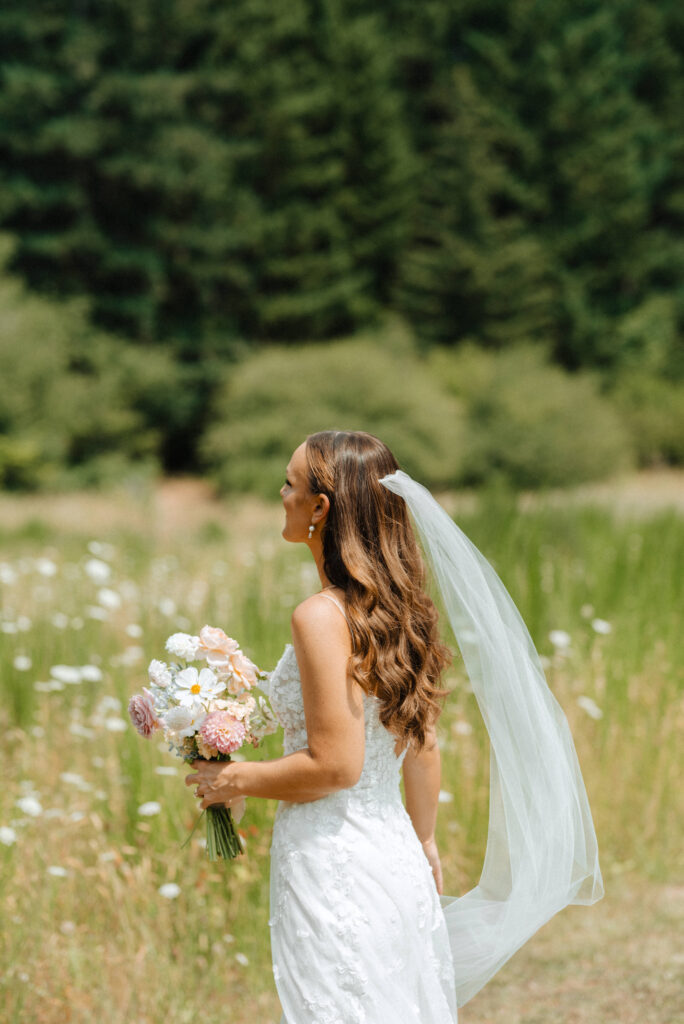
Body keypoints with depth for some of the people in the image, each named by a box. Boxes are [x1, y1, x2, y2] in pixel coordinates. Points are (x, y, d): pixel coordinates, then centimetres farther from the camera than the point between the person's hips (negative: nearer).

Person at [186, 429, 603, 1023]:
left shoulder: (323, 617, -18)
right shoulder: (398, 609, 7)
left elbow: (334, 765, -21)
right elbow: (424, 750, 14)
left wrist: (235, 780, -7)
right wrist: (424, 845, 25)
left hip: (333, 865, -8)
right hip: (395, 857, 8)